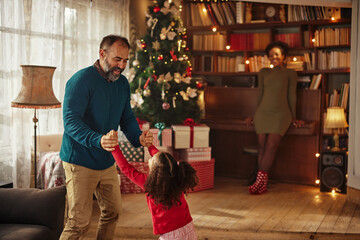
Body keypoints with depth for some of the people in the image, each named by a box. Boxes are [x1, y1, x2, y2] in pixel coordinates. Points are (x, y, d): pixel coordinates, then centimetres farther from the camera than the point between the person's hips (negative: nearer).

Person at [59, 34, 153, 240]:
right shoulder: (81, 80, -18)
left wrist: (138, 137, -11)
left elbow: (127, 118, 12)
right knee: (80, 221, -6)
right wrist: (98, 140, -43)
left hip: (107, 161, 8)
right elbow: (71, 121, -26)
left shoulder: (122, 83, 6)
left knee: (113, 212, 17)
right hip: (80, 161, -8)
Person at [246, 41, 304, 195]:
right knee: (262, 146, -6)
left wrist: (293, 118, 9)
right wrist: (255, 115, 18)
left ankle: (260, 181, -17)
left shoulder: (290, 73, 10)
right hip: (263, 112, 3)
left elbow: (292, 96, 9)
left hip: (281, 113, -3)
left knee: (271, 146, -17)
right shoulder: (263, 72, 16)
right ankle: (263, 184, -6)